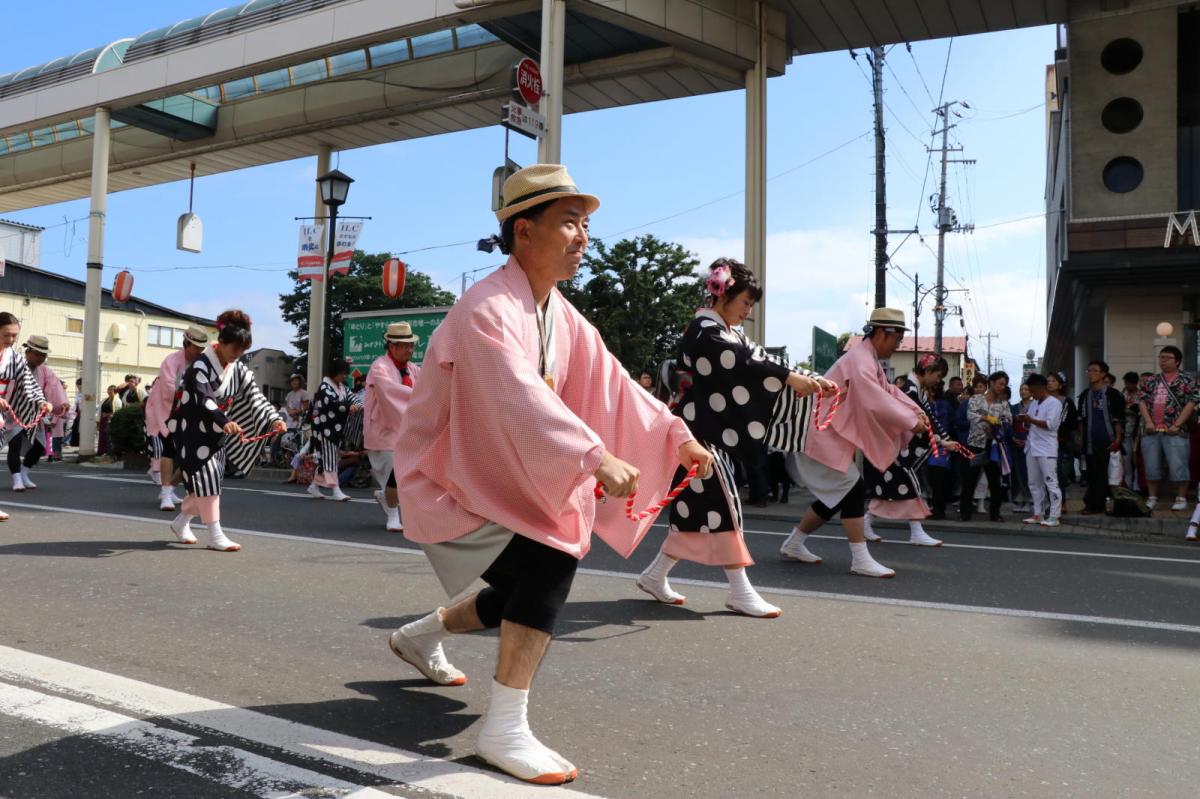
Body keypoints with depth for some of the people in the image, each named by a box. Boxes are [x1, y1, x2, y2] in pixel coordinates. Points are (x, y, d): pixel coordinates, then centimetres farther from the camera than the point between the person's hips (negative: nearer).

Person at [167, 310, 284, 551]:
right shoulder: (200, 366, -19)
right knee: (207, 476, -13)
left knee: (211, 480, 8)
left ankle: (181, 522, 29)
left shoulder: (238, 369, 1)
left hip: (216, 432, 7)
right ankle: (215, 535, -10)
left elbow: (254, 396, -8)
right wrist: (225, 421, -50)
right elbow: (204, 400, -33)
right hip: (192, 429, -7)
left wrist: (274, 419, -24)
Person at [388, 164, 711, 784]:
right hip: (449, 481, -9)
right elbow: (521, 399, -39)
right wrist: (595, 457, -48)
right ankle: (504, 729, -13)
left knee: (531, 593, 16)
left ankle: (421, 635, 42)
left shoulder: (564, 317, 3)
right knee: (551, 560, -25)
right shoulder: (486, 311, -25)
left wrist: (674, 436, -12)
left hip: (501, 479, 9)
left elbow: (613, 386, -2)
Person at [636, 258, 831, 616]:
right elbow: (744, 363, -25)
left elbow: (756, 358, 9)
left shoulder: (728, 331, 18)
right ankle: (739, 591, -1)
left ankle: (655, 574, 19)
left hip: (716, 431, 10)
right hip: (703, 430, -10)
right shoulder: (705, 330, -12)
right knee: (722, 504, -7)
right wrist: (792, 378, -30)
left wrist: (813, 380, -2)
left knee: (699, 506, 10)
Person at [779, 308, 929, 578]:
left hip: (833, 435, 11)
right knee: (853, 490, -13)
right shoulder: (860, 360, -20)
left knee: (836, 495, 13)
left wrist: (917, 411, 0)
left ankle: (793, 544, 23)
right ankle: (860, 559, -10)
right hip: (823, 434, -11)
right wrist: (911, 422, -21)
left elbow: (889, 390, 15)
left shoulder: (869, 360, 15)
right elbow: (875, 402, -29)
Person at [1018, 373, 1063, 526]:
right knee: (1034, 483, 11)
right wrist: (1024, 421, -2)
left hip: (1047, 450, -8)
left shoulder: (1054, 403, -7)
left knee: (1051, 483, -6)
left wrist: (1030, 420, -17)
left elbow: (1051, 424, -18)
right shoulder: (1034, 403, 17)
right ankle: (1037, 514, 18)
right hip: (1032, 448, 8)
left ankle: (1054, 517, -4)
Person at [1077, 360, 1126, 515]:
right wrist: (1081, 439, 12)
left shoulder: (1112, 394, -4)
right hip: (1090, 442, 5)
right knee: (1092, 473, 7)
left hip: (1107, 442, -5)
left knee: (1102, 473, -3)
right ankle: (1097, 503, 13)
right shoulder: (1084, 395, 13)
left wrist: (1118, 439, -12)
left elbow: (1119, 419, -5)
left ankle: (1093, 503, -2)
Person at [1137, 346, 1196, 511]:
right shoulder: (1150, 381, 14)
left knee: (1178, 466, -4)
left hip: (1174, 432, -3)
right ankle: (1152, 498, 16)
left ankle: (1181, 499, 8)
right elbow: (1142, 401, 7)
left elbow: (1191, 403, -4)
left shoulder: (1186, 381, 3)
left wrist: (1176, 425, -13)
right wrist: (1148, 422, -7)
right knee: (1152, 466, 7)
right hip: (1151, 431, 3)